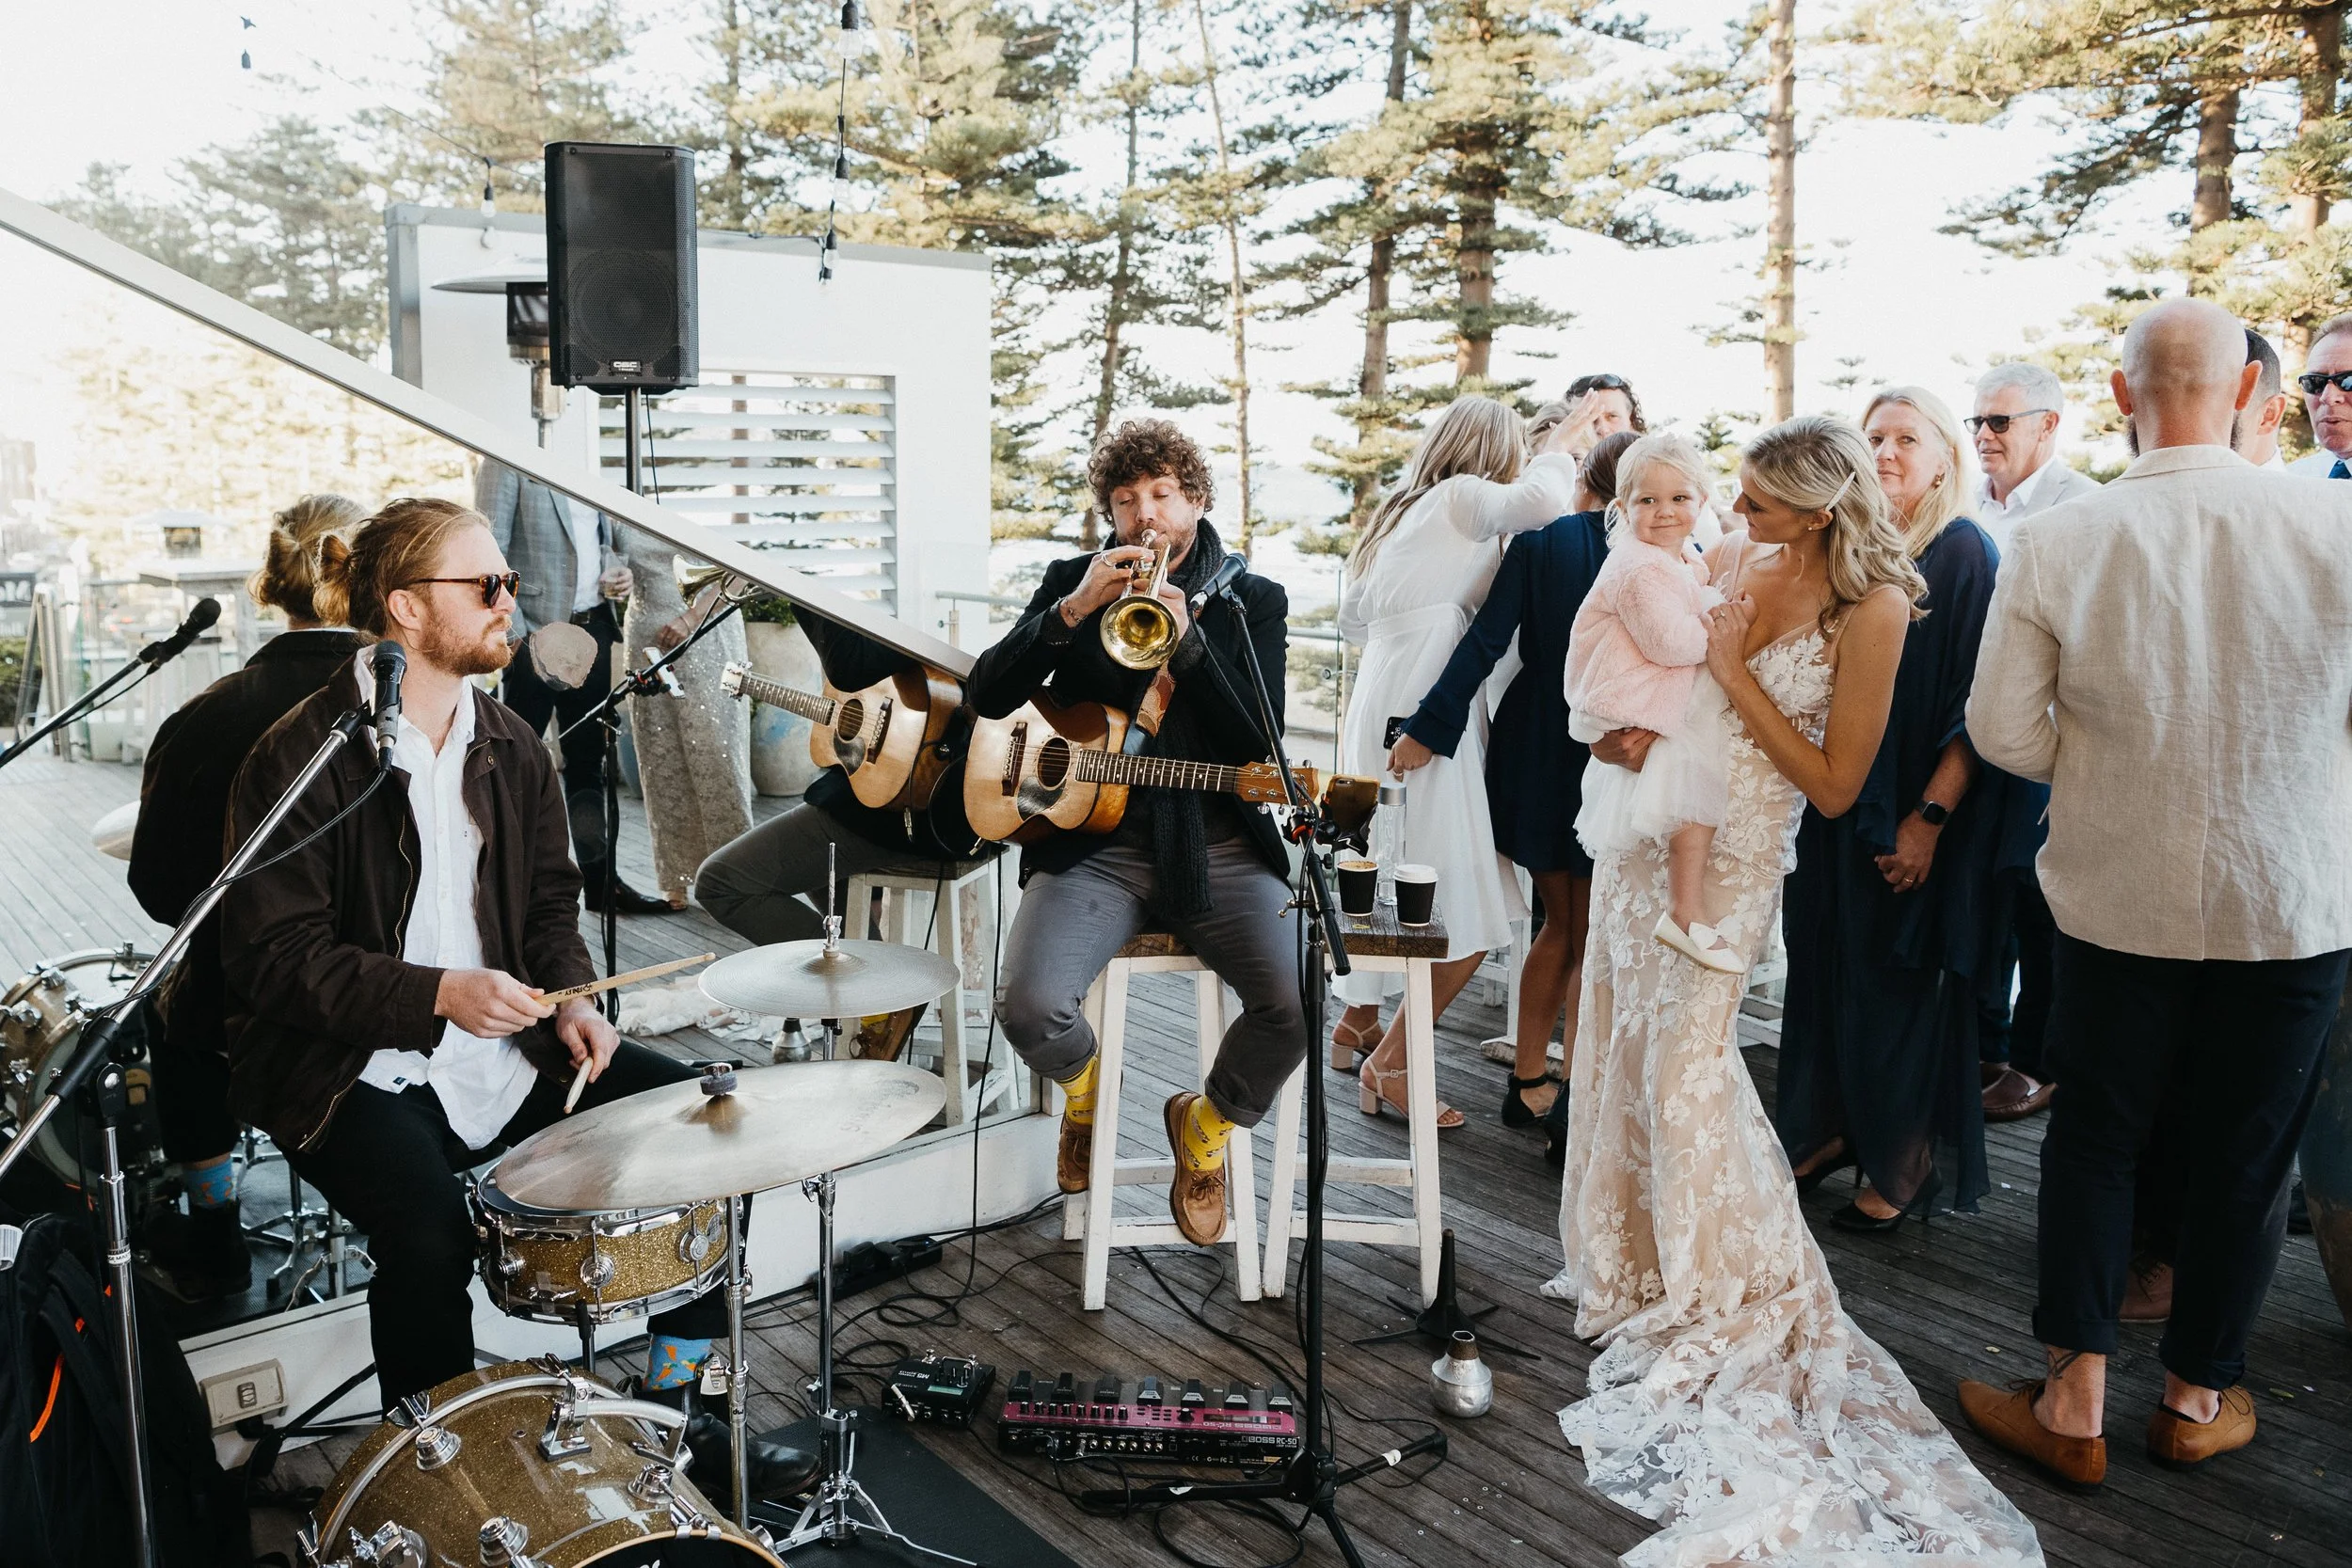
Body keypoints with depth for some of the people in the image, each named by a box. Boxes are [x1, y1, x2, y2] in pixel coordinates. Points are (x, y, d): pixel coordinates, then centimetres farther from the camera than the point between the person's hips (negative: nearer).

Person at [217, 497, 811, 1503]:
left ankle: (677, 1406, 7)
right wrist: (440, 994, -27)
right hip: (356, 1069, -6)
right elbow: (275, 956, -16)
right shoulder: (303, 757, -12)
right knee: (431, 1232, -33)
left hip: (505, 1043, 6)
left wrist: (571, 1000, -5)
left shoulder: (510, 747, 7)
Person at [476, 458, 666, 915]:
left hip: (593, 625, 7)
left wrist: (618, 569, 2)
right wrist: (522, 637, -19)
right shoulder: (506, 461, -8)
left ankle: (599, 878, 23)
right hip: (538, 632, -7)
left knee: (587, 758, 14)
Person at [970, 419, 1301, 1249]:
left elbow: (1259, 745, -6)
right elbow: (986, 695, -2)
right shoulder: (1073, 581, 10)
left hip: (1217, 847, 0)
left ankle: (1208, 1122, 12)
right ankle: (1083, 1086, 16)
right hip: (1093, 843, 0)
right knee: (1031, 1008, -25)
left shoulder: (1255, 602, 7)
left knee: (1295, 1005, -24)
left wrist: (1186, 640, -20)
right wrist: (1073, 609, -15)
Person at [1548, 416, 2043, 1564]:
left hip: (1733, 849, -6)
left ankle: (1735, 1300, 11)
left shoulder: (1869, 606, -13)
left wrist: (1734, 675, -17)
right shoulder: (1730, 561, 3)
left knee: (1686, 1058, -8)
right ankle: (1629, 1250, 28)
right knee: (1622, 1038, 10)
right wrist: (1621, 727, -5)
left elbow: (1835, 785, -12)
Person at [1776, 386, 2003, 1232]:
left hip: (1910, 817, -6)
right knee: (1827, 966, 11)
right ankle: (1830, 1129, 26)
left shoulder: (1961, 552, -9)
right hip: (1836, 805, 6)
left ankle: (1903, 1163, 19)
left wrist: (1930, 817, -18)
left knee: (1898, 984, 4)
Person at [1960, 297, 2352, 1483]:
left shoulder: (2052, 545, -13)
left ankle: (2075, 1401, 21)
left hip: (2115, 897, 0)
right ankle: (2198, 1397, 33)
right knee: (2246, 1153, 16)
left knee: (2095, 1136, 16)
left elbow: (2005, 731, -7)